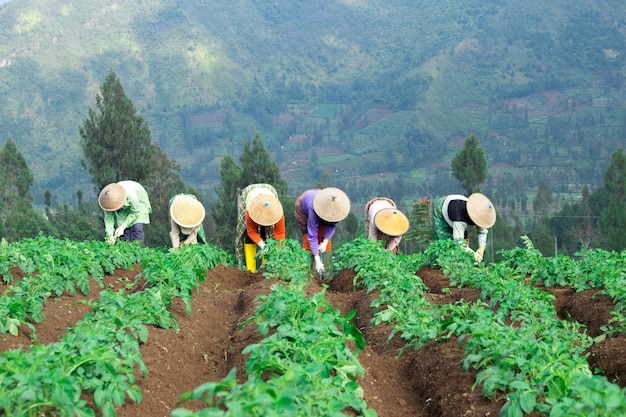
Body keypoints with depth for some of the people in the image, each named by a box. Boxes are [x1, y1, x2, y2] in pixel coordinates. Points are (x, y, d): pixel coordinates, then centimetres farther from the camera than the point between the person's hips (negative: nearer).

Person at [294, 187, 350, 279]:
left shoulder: (338, 207, -34)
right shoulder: (314, 209, -45)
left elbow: (332, 225, -19)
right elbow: (312, 236, -40)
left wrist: (325, 242, -33)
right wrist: (317, 260, -41)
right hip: (303, 211, -4)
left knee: (323, 238, -8)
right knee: (308, 239, -14)